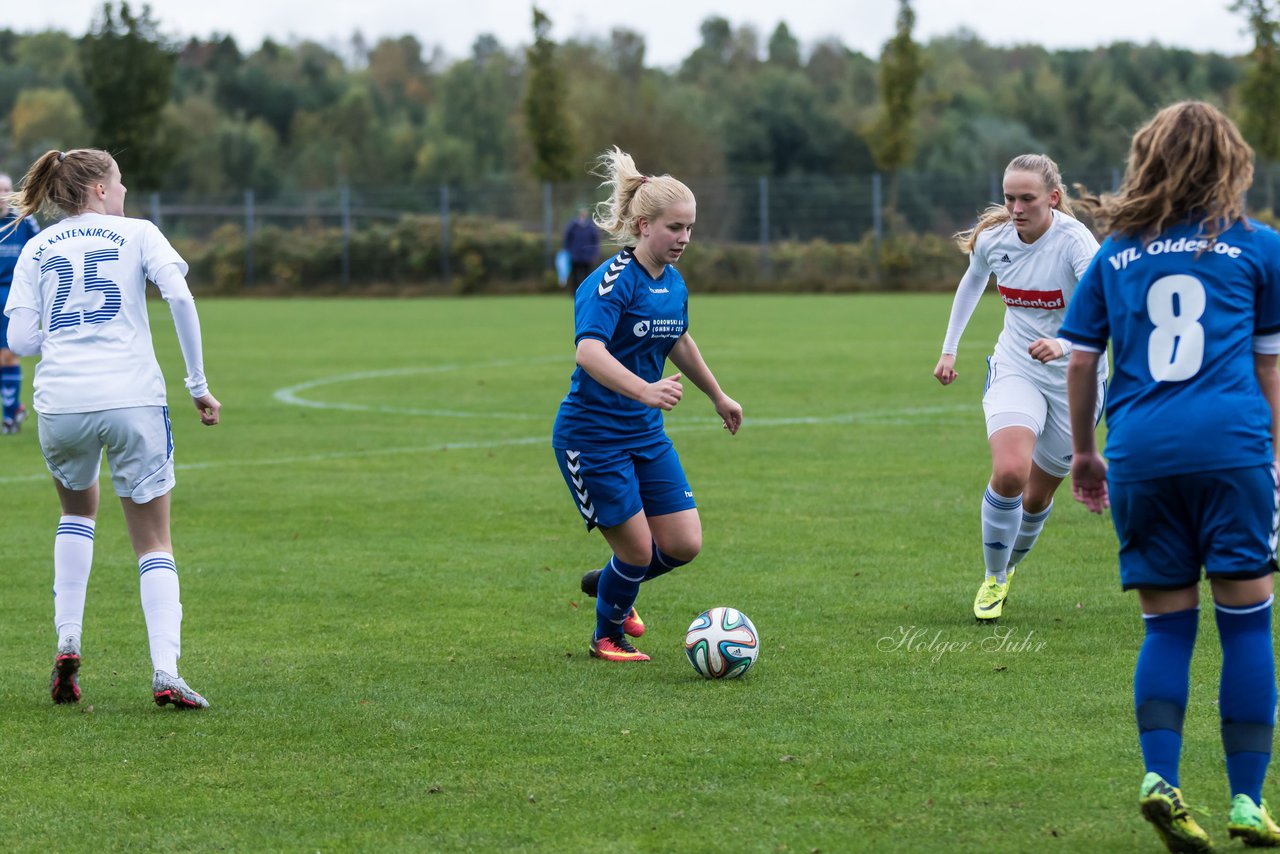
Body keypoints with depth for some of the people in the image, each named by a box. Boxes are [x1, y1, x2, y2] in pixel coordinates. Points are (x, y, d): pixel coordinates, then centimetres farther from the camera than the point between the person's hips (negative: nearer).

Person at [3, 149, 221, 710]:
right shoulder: (137, 233, 10)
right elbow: (180, 297, -6)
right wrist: (198, 384, -1)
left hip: (60, 404, 2)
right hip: (133, 399, -2)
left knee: (78, 509, 30)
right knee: (154, 542, 8)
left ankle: (67, 646, 14)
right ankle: (165, 673, -10)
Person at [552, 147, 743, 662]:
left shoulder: (673, 283, 5)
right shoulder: (612, 282, -21)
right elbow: (588, 352, -36)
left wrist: (717, 396, 36)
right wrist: (645, 390, -50)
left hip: (646, 433, 7)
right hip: (592, 435, -7)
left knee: (684, 544, 2)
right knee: (637, 548, -3)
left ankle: (610, 584, 32)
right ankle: (608, 637, 25)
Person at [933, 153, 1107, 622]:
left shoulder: (1075, 241, -23)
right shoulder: (993, 238, -8)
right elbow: (972, 282, 16)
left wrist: (1064, 345, -55)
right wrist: (949, 349, 21)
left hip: (1074, 377, -2)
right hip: (1015, 369, 2)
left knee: (1037, 496, 10)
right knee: (1009, 473, -24)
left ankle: (1009, 567, 42)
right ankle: (993, 579, -1)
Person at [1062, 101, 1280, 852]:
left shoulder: (1116, 252, 15)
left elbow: (1081, 361, 15)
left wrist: (1084, 452, 27)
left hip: (1140, 452, 3)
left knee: (1167, 624, 11)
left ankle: (1160, 775, -9)